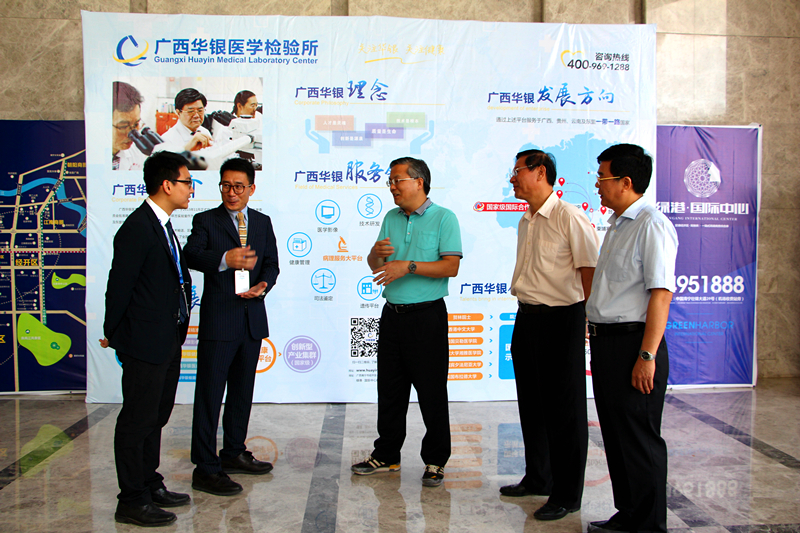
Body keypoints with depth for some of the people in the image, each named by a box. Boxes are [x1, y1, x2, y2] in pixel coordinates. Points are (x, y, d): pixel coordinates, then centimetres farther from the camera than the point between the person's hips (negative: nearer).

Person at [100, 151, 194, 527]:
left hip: (168, 341, 10)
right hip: (144, 342, -10)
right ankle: (131, 501, 14)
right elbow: (119, 285, -15)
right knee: (137, 420, 2)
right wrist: (111, 334, -6)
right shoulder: (138, 228, -18)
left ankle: (150, 486, 32)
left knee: (156, 417, 18)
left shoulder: (163, 226, 14)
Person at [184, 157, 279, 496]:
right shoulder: (205, 221, -1)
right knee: (209, 394, -3)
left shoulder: (262, 222, 13)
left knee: (242, 390, 16)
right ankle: (205, 468, 5)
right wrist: (224, 260, -37)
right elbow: (192, 255, -19)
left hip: (252, 318, 5)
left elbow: (271, 262, 10)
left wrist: (263, 285, -11)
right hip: (218, 319, -5)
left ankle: (234, 453, 30)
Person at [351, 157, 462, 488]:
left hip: (427, 315, -6)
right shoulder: (391, 218, 13)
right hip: (393, 314, 6)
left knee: (432, 392, 1)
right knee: (389, 389, 12)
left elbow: (451, 266, -14)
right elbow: (375, 265, 14)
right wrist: (376, 253, -9)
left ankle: (435, 461, 15)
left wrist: (409, 266, -20)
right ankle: (387, 455, 25)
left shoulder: (443, 218, -4)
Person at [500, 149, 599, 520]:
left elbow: (589, 270, -14)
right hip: (526, 318, 9)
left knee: (564, 408, 1)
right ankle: (537, 478, 34)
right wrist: (526, 318, 16)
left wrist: (591, 319, -15)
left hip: (560, 319, -8)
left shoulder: (569, 217, -12)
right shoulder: (525, 222, 14)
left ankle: (566, 496, 14)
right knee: (531, 403, 17)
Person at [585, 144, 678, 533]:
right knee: (615, 435, 17)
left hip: (633, 343, -10)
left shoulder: (651, 225, -15)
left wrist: (647, 356, -23)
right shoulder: (618, 224, 16)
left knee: (639, 438, 2)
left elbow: (661, 293, -21)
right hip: (606, 341, 10)